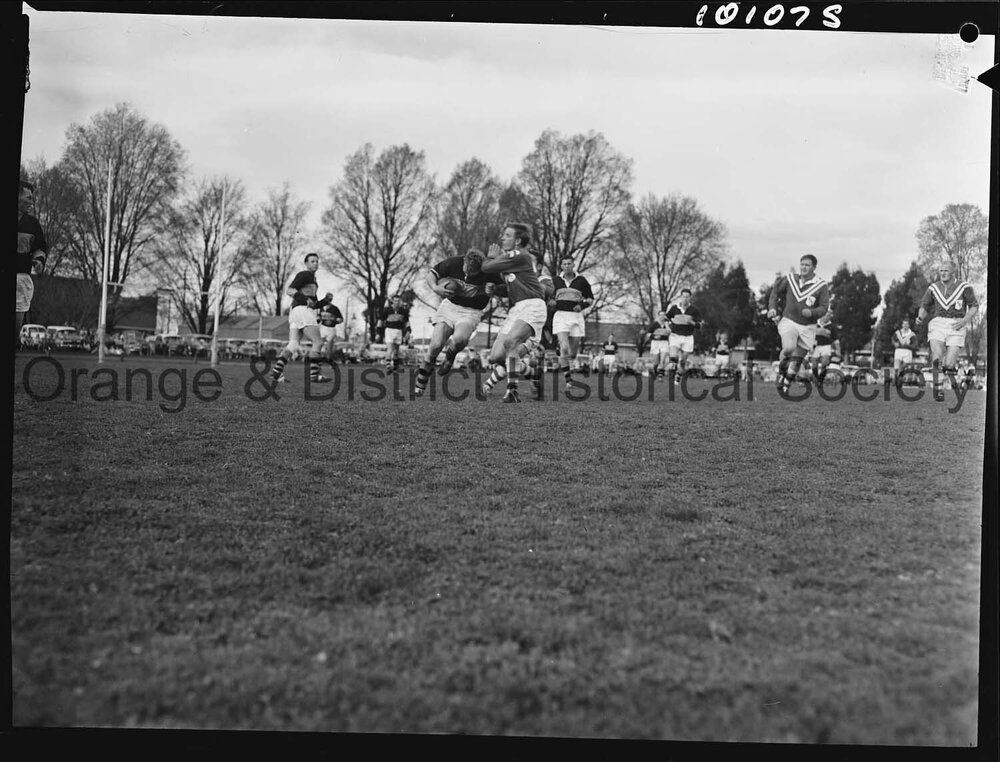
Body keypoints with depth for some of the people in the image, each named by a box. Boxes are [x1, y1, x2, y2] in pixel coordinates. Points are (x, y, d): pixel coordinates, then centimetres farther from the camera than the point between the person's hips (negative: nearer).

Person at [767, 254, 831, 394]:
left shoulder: (822, 286, -5)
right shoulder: (790, 279, 0)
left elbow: (824, 308, -7)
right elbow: (776, 291, 15)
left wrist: (811, 312, -27)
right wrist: (772, 308, 1)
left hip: (808, 327, 1)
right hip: (788, 321, -1)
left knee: (796, 361, 5)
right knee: (789, 348, -27)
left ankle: (785, 386, 24)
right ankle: (781, 371, 1)